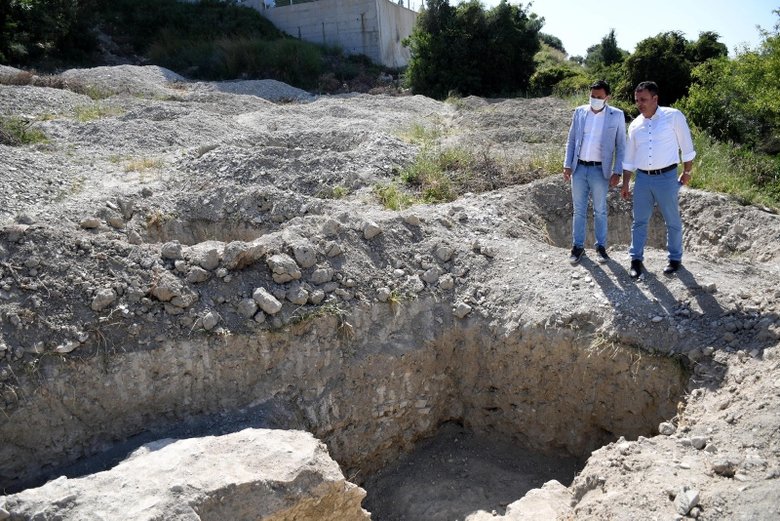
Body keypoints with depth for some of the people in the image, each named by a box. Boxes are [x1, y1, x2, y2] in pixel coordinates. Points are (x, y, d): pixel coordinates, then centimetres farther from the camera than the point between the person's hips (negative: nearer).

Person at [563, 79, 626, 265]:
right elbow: (571, 140, 8)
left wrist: (617, 172, -7)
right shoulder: (579, 112, 4)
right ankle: (578, 246, 17)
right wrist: (567, 165, 1)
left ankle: (601, 246, 20)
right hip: (579, 167, 2)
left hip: (600, 169, -2)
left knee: (600, 211, 8)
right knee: (578, 210, 8)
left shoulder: (617, 115, -3)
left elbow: (621, 146, -1)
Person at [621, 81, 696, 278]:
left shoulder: (673, 116, -4)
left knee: (672, 221, 7)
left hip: (666, 177, -4)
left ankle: (675, 258, 20)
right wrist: (625, 184, 11)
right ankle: (636, 259, 14)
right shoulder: (635, 125, 8)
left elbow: (686, 146, 1)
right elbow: (629, 158, 13)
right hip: (642, 178, 4)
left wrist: (687, 172, 0)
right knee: (639, 221, 5)